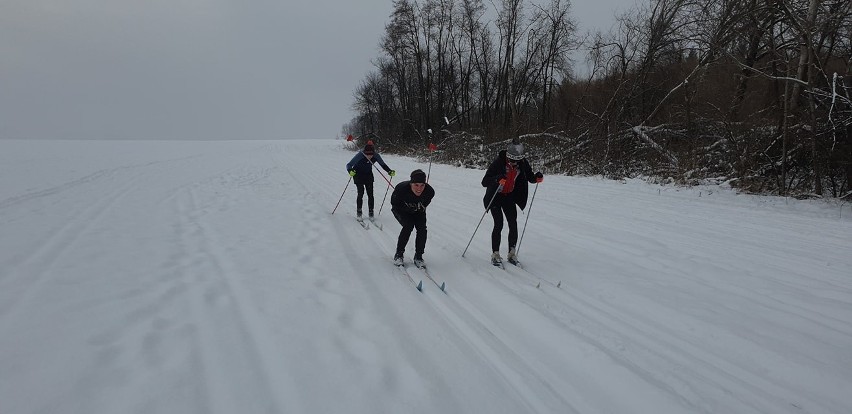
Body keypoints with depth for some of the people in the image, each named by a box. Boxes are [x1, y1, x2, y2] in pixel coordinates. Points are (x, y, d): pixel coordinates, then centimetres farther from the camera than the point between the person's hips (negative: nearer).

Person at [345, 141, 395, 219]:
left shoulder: (376, 156, -22)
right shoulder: (360, 155, -31)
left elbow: (383, 165, -5)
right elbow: (349, 165, -27)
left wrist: (389, 171, -21)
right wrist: (350, 171, -48)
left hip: (368, 175, 3)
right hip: (358, 175, -3)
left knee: (370, 194, -4)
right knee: (361, 193, -14)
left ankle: (371, 213, 10)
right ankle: (359, 212, 1)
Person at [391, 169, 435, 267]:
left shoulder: (430, 191, -31)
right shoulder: (401, 188, -40)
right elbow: (394, 202, -18)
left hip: (417, 212, 3)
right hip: (401, 210, -3)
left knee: (422, 229, -16)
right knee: (408, 226, -25)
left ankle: (418, 257, 0)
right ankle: (398, 255, -9)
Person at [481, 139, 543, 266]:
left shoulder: (523, 163, -13)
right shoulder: (498, 162, -26)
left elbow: (530, 177, 1)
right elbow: (484, 182, -28)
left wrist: (537, 178, -22)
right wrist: (497, 179, -46)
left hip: (509, 197, 4)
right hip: (495, 197, -4)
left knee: (513, 224, -3)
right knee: (499, 224, -12)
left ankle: (512, 253, 11)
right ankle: (495, 254, -1)